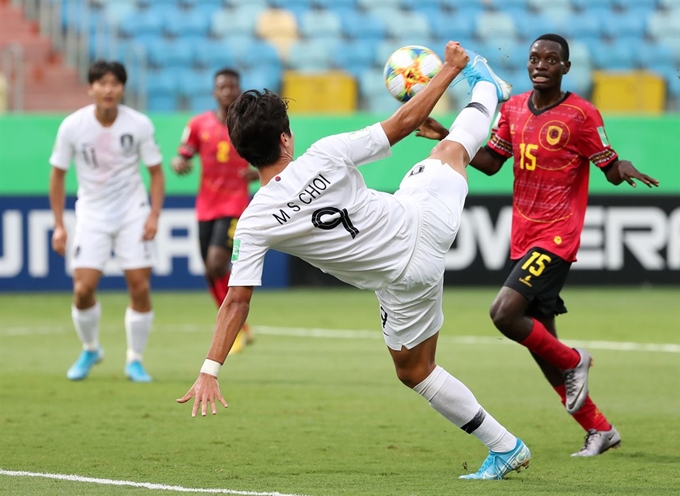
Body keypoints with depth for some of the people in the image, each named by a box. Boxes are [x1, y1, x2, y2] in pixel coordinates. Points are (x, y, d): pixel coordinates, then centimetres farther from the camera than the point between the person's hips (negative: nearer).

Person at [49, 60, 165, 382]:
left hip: (133, 213, 0)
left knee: (140, 287, -6)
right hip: (92, 215, 0)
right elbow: (57, 175, 1)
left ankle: (135, 360, 10)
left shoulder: (139, 125, -10)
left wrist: (154, 215, -11)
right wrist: (59, 226, -2)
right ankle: (90, 350, 16)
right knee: (83, 289, -10)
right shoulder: (72, 126, -10)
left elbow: (156, 172, 1)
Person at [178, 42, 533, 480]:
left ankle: (505, 447, 22)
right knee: (452, 149, 31)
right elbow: (403, 123, -10)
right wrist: (450, 69, 3)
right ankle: (487, 89, 62)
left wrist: (210, 371, -11)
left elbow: (237, 301, -16)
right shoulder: (327, 156, -19)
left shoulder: (254, 223, -17)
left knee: (414, 370, 21)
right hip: (422, 218, 2)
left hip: (404, 277, -2)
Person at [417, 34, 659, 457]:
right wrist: (447, 138, 5)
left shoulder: (581, 114, -10)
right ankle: (600, 429, 20)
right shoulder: (514, 109, 9)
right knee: (540, 341, 9)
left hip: (556, 238, -7)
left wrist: (624, 169, -29)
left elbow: (611, 170, -6)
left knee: (505, 313, -22)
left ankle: (573, 362, 4)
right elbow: (490, 163, 16)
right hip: (523, 239, 7)